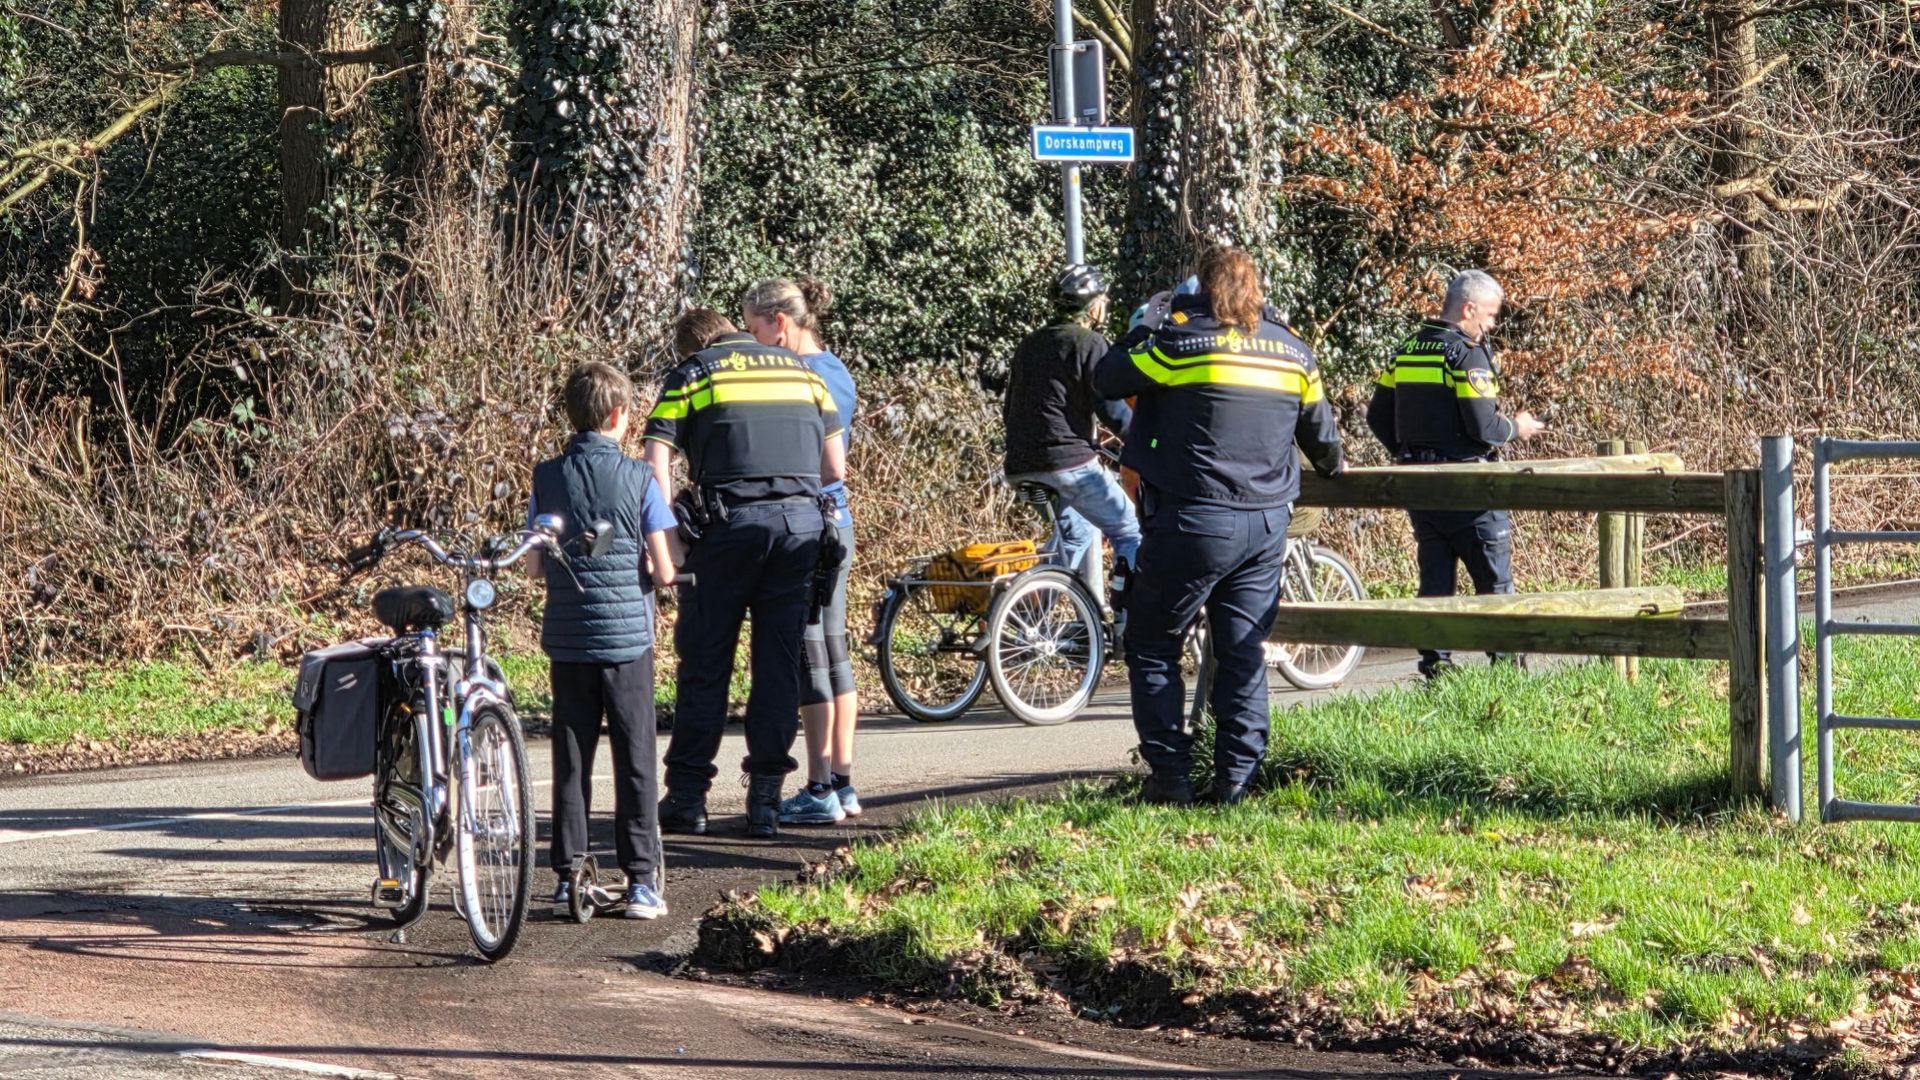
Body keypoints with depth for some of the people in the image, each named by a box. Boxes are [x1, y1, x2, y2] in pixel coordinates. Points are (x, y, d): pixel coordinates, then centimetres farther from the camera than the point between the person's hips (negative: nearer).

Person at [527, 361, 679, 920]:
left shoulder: (548, 477, 0)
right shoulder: (637, 478, -7)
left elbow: (533, 565, 3)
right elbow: (664, 570, -8)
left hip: (568, 637, 2)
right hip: (627, 636, -2)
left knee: (571, 758, 9)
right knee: (634, 758, 3)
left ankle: (568, 877, 10)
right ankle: (641, 879, 1)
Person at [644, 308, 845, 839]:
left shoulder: (689, 377, 9)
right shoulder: (800, 369, 20)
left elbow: (656, 466, -3)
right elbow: (836, 468, 16)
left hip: (728, 521, -3)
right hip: (802, 523, 3)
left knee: (705, 661, 5)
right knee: (780, 663, 8)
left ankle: (687, 796, 5)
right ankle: (766, 800, 7)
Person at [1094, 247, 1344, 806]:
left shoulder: (1181, 342, -9)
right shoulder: (1292, 351, 8)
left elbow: (1107, 379, 0)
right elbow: (1320, 432, 22)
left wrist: (1145, 328, 14)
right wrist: (1331, 469, 44)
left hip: (1192, 522, -5)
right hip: (1266, 526, 5)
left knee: (1152, 646, 7)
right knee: (1243, 654, 9)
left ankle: (1170, 775, 1)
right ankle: (1236, 777, 4)